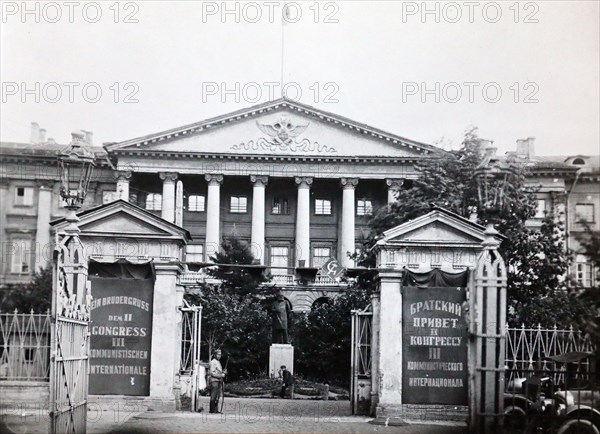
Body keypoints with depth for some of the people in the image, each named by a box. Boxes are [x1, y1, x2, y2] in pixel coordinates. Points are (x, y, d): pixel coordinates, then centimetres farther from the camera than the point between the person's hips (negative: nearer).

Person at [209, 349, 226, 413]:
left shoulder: (218, 362, 20)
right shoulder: (212, 362, -9)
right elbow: (212, 373, -16)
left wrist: (223, 372, 9)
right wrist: (221, 375, -17)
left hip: (219, 381, 9)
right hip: (214, 381, -9)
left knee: (217, 396, 9)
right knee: (213, 396, -7)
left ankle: (216, 410, 13)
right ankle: (212, 410, -5)